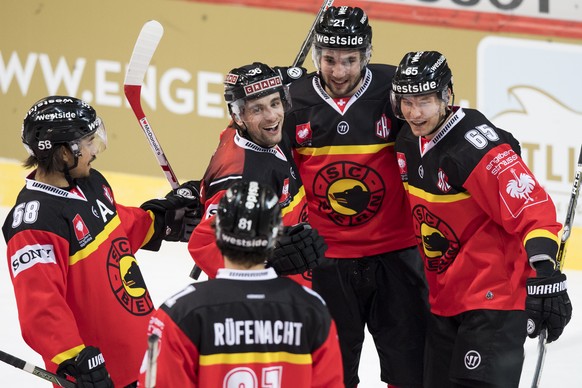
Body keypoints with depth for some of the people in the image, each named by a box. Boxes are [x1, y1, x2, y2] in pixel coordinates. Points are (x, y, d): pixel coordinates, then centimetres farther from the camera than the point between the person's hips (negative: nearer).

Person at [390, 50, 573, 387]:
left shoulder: (480, 147, -23)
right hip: (444, 298, 9)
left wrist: (545, 279, -36)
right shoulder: (408, 143, 3)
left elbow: (534, 211, -27)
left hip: (495, 297, -9)